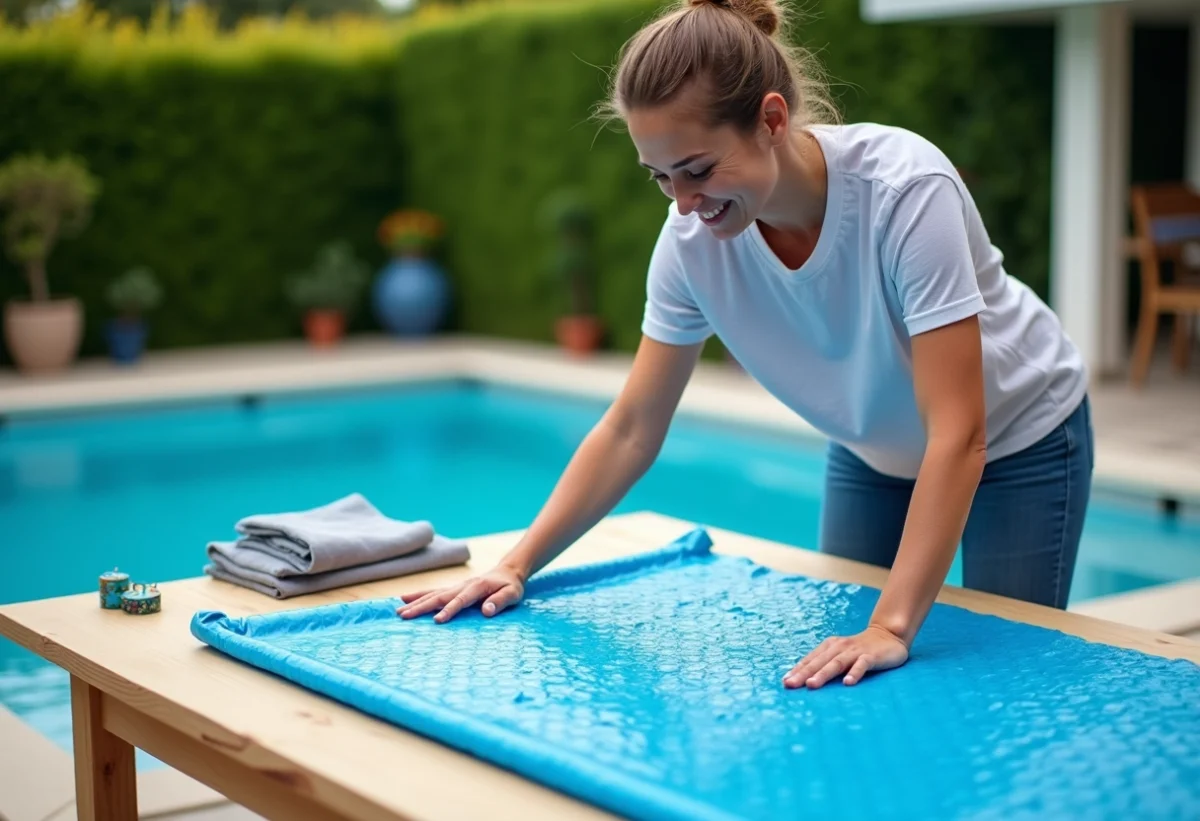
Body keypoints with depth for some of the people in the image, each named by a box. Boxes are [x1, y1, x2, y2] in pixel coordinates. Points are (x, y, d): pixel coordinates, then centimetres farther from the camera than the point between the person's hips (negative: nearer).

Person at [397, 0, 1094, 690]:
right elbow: (631, 430, -13)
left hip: (1016, 443, -4)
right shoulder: (692, 238, -23)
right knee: (836, 682, 10)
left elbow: (958, 435, -38)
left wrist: (893, 625, -44)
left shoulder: (905, 189, -37)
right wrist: (517, 565, -19)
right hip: (874, 452, 4)